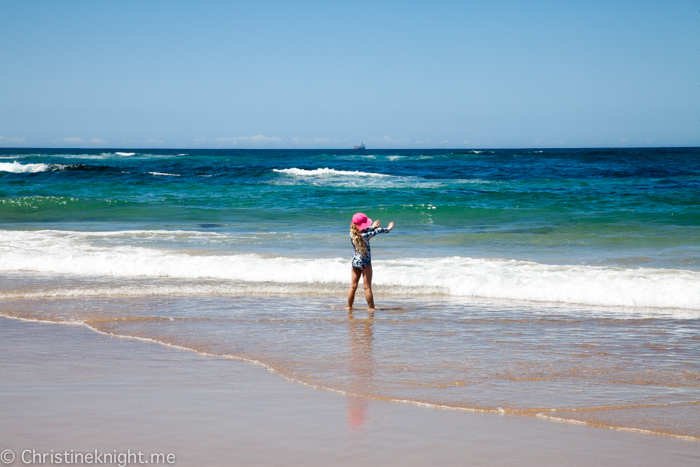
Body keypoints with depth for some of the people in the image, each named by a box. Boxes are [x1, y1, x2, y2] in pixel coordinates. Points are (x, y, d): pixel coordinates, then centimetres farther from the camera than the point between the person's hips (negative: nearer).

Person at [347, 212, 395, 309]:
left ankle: (349, 307, 16)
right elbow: (377, 231, -6)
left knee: (353, 287, 11)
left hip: (355, 261, 6)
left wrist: (372, 226, 28)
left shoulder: (352, 233, -5)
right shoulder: (365, 236, -21)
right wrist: (388, 229, 12)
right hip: (365, 262, -6)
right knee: (367, 288, 0)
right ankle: (371, 308, 5)